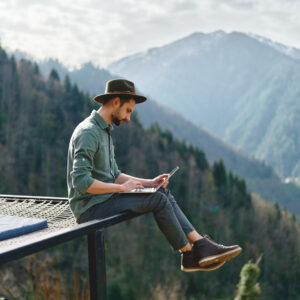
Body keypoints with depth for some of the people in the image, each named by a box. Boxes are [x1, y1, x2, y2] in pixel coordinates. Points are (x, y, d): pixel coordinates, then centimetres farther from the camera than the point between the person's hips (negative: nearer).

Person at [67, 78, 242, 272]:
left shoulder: (104, 131, 17)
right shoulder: (88, 132, -17)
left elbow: (114, 175, 19)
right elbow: (81, 182, -25)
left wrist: (149, 183, 7)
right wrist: (121, 187, -18)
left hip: (105, 198, 10)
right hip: (90, 208, -10)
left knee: (163, 192, 2)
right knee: (158, 200, -17)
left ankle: (201, 244, -5)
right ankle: (189, 255, -2)